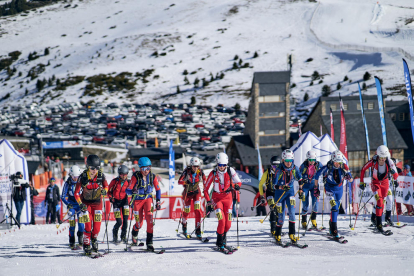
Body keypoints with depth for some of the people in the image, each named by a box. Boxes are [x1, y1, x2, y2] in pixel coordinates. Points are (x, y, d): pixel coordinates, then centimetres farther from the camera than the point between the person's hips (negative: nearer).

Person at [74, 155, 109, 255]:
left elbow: (106, 186, 2)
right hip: (86, 203, -2)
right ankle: (86, 246, 1)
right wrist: (80, 204, -25)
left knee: (97, 224, -2)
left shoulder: (101, 176, -15)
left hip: (97, 202, 2)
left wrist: (104, 191, -22)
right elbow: (76, 193, -13)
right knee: (88, 225, -11)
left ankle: (94, 239, 25)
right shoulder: (83, 177, -20)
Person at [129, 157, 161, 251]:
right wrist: (133, 191, -36)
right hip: (137, 200, -1)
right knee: (139, 223, 4)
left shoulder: (152, 176, -6)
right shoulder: (136, 176, -14)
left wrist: (158, 202, 0)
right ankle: (134, 234, 41)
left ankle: (149, 242, -16)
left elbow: (158, 189, 5)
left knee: (149, 218, -20)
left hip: (148, 199, 1)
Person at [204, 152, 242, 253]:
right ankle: (220, 244, -4)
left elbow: (239, 182, -2)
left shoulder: (230, 171, -7)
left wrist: (236, 186, -25)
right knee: (222, 221, -17)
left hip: (228, 197, 2)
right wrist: (208, 200, -16)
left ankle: (223, 240, 26)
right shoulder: (213, 173, -10)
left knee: (228, 223, 0)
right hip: (217, 197, -2)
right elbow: (206, 189, -5)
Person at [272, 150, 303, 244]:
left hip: (290, 191, 2)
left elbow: (299, 178, 8)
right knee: (281, 216, 1)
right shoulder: (279, 170, -21)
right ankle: (277, 235, 20)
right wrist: (282, 187, -38)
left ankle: (292, 234, -4)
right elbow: (275, 185, -20)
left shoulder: (295, 168, -11)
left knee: (291, 212, -14)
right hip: (280, 193, -2)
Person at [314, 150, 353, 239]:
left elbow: (351, 179, -9)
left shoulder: (344, 167, -15)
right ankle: (334, 230, -20)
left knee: (336, 209, 16)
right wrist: (316, 186, -1)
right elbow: (317, 174, -7)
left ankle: (331, 228, 38)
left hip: (339, 189, 4)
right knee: (334, 208, -19)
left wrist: (349, 177, -33)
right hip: (330, 189, -4)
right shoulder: (327, 168, -23)